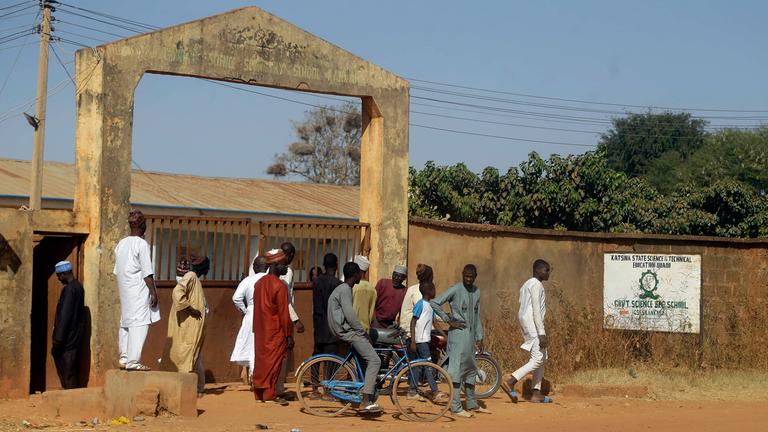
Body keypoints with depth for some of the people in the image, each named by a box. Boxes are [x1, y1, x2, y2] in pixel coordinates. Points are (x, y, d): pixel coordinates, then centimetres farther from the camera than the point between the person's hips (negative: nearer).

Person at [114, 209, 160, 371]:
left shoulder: (121, 244, 11)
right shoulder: (142, 244, -11)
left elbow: (117, 271, 15)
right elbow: (147, 273, -14)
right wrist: (153, 293, -9)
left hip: (124, 290, 8)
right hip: (139, 291, -8)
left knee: (125, 323, 14)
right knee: (139, 324, -8)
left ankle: (124, 358, 15)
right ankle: (133, 361, -12)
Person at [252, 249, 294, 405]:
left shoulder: (259, 283, 9)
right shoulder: (279, 286, -15)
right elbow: (284, 313, -15)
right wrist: (289, 335, -10)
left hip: (260, 331, 7)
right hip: (275, 332, -7)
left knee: (261, 360, 11)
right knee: (273, 362, -2)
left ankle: (259, 393, 16)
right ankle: (270, 394, 0)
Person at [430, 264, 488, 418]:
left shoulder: (477, 292, 13)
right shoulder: (455, 290, -8)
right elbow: (434, 303, -11)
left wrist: (479, 337, 14)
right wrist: (449, 320, -13)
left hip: (470, 335, 8)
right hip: (458, 334, -8)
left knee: (471, 370, 15)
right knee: (457, 369, -9)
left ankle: (472, 405, 25)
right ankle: (456, 407, -9)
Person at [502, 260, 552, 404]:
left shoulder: (527, 284, 20)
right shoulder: (536, 284, -11)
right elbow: (536, 310, -19)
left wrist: (524, 333, 25)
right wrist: (542, 333, -23)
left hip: (526, 322, 11)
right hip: (533, 323, -11)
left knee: (542, 359, 12)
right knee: (538, 359, -12)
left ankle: (536, 393, 10)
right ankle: (510, 381, -16)